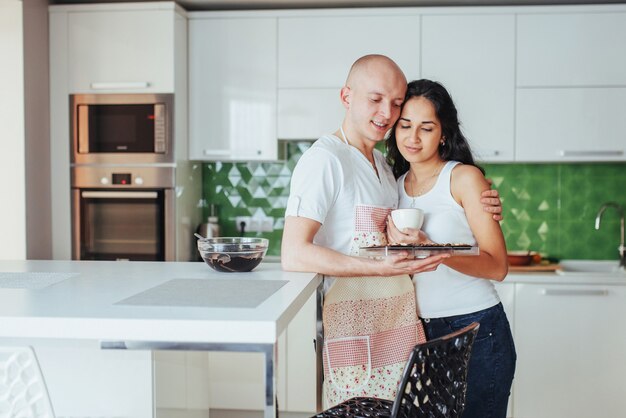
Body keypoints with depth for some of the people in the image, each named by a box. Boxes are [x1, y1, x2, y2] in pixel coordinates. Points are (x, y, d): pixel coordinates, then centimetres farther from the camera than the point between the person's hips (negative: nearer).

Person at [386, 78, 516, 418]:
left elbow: (497, 266, -14)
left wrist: (430, 249, -26)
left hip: (476, 330, -5)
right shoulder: (395, 184, 10)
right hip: (422, 333, 5)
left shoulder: (465, 177, -7)